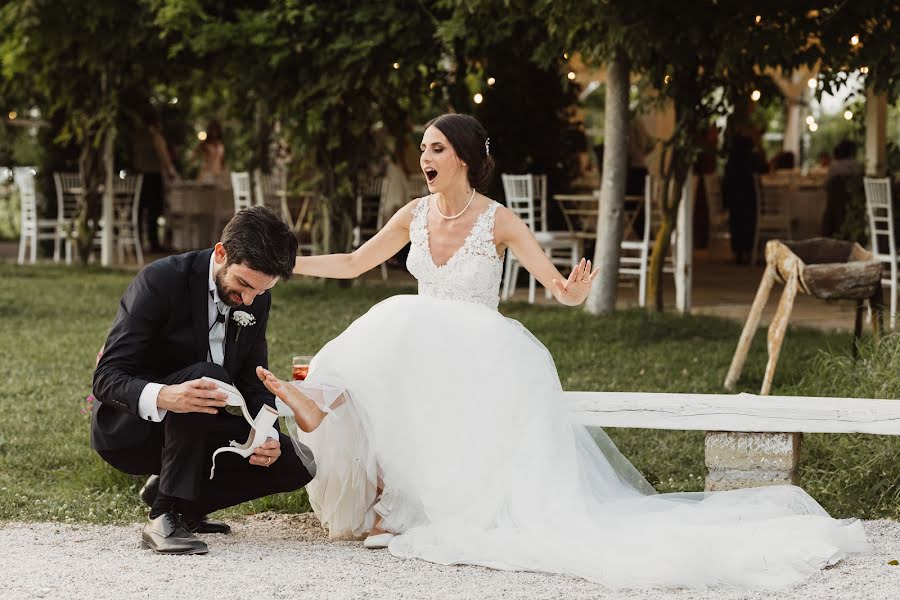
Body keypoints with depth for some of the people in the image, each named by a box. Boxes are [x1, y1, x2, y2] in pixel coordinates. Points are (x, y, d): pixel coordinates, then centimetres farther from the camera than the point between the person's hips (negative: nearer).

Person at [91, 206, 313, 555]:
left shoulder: (257, 301, -2)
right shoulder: (160, 281, -22)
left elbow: (253, 383, 4)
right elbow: (107, 377, -26)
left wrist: (266, 435, -18)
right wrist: (162, 397, -47)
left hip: (192, 430, 7)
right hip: (127, 430, -7)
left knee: (295, 465, -9)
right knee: (209, 376, -34)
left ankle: (175, 494, 7)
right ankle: (164, 518, -29)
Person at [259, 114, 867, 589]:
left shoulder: (498, 222, -11)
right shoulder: (414, 215, 3)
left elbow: (562, 288, -14)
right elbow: (354, 263, 13)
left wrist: (573, 290, -38)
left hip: (486, 360, -3)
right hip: (424, 353, 3)